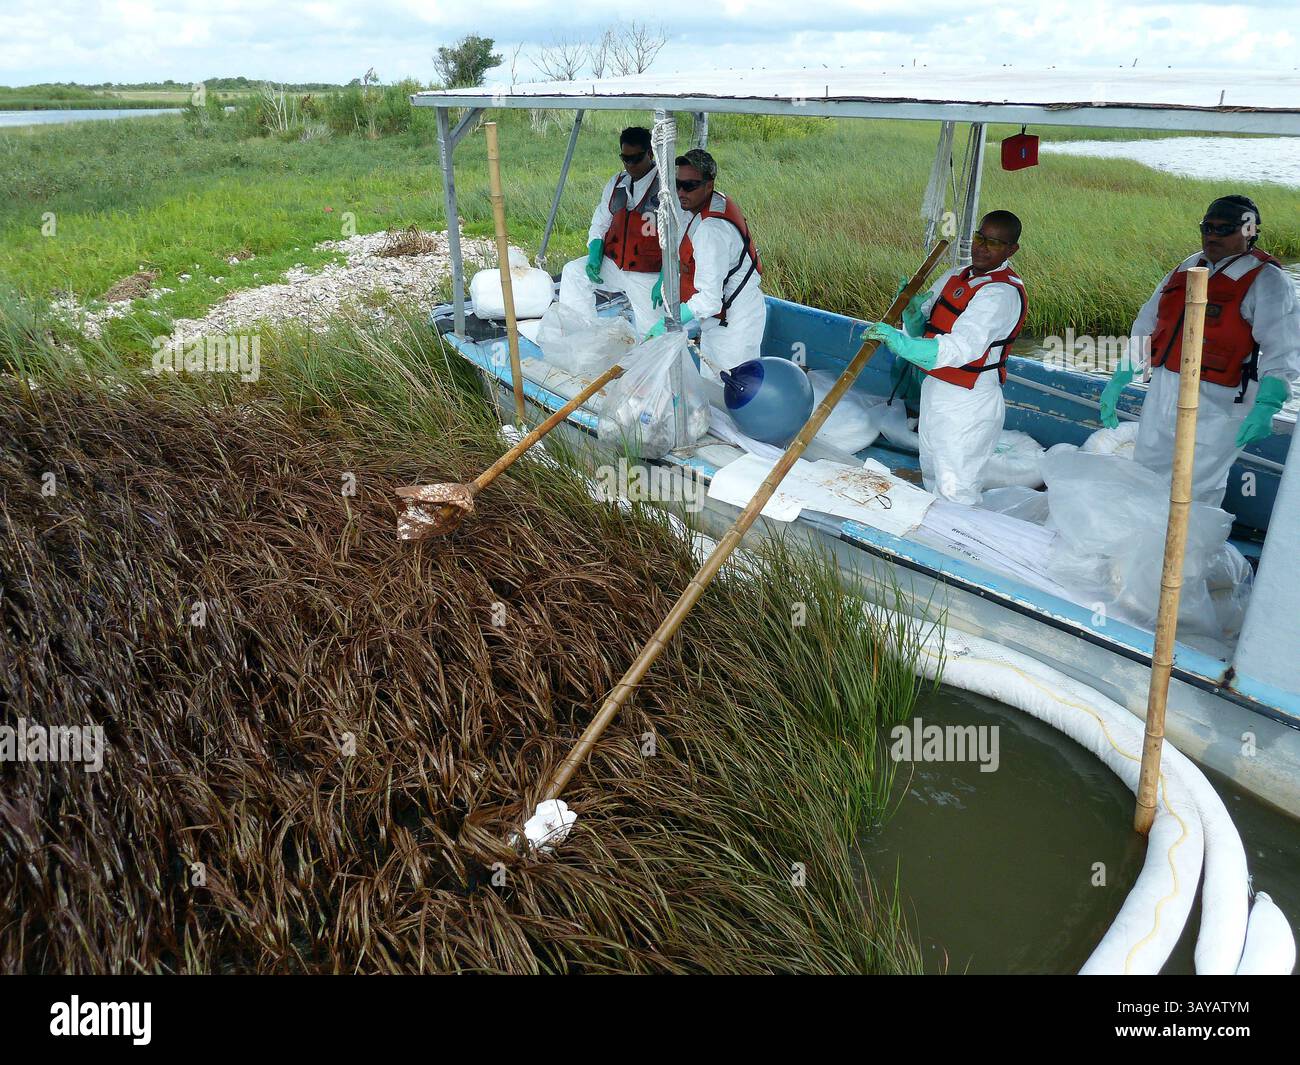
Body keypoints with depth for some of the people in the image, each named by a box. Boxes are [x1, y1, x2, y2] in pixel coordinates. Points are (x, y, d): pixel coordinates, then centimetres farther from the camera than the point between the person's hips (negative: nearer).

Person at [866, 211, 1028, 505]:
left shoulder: (1003, 293, -20)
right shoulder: (956, 276, 8)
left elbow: (961, 348, -34)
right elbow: (920, 331, 8)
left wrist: (902, 343, -46)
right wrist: (913, 311, -16)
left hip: (966, 405, -9)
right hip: (935, 391, 9)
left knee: (956, 494, -4)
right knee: (932, 479, 23)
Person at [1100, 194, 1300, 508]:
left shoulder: (1266, 280, -7)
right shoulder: (1186, 269, 12)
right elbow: (1145, 326, 17)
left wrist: (1265, 406, -29)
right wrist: (1118, 381, 14)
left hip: (1217, 408, -6)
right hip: (1162, 397, 7)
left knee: (1197, 493, 0)